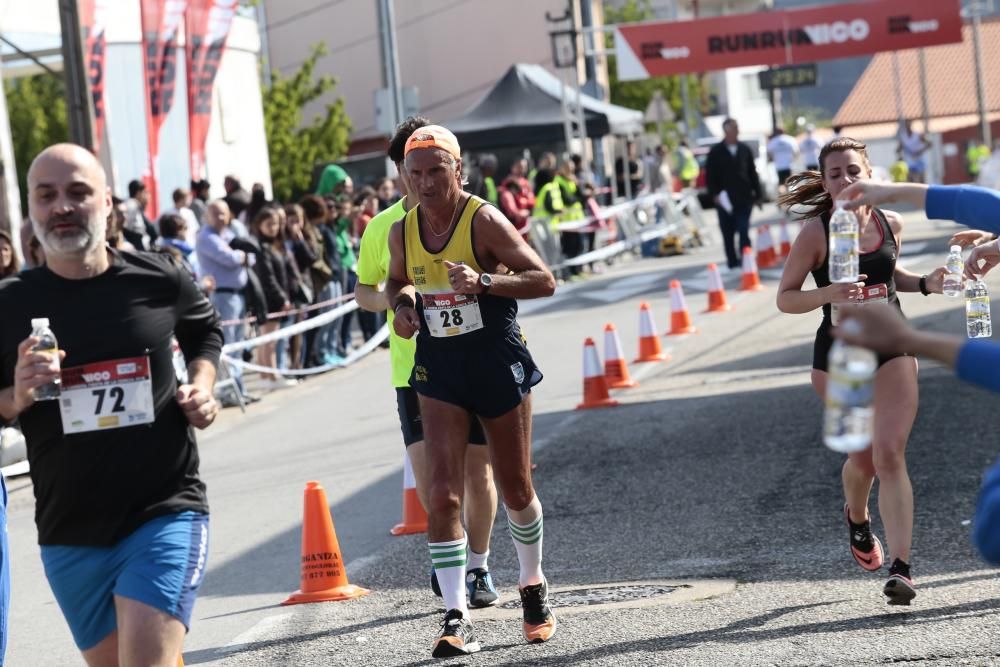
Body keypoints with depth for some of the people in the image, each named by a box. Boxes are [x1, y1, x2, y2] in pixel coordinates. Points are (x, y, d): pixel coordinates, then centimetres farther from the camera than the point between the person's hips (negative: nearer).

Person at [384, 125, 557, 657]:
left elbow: (544, 280, -16)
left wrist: (484, 281, -31)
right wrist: (402, 303, -3)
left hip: (499, 366, -2)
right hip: (439, 372, 3)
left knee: (515, 491, 12)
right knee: (443, 496, -11)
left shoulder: (484, 221, -14)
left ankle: (533, 585, 37)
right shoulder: (402, 232, -1)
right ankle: (456, 619, -10)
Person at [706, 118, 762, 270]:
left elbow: (753, 173, 11)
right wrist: (714, 194, -10)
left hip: (744, 198, 1)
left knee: (744, 232, -5)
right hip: (724, 199, -1)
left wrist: (757, 193, 7)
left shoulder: (745, 150, 8)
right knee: (728, 233, 6)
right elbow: (710, 176, 0)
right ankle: (732, 262, 16)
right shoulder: (716, 152, 1)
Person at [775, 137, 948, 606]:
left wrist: (924, 284, 3)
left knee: (889, 454, -13)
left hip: (892, 349, 1)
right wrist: (829, 294, -26)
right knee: (864, 457, 10)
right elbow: (785, 298, -9)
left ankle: (901, 566, -16)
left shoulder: (891, 224, 0)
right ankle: (857, 518, 46)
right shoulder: (815, 233, -12)